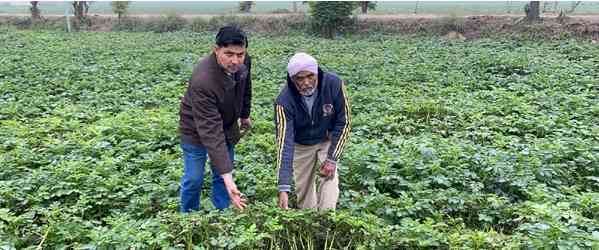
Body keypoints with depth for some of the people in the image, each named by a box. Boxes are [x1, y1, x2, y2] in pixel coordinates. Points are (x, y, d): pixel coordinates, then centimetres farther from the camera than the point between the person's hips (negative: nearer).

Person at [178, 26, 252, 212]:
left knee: (222, 176, 11)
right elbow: (210, 132, -43)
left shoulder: (244, 62, -21)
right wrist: (228, 177, -46)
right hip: (196, 129, -5)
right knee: (193, 179, 2)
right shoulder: (202, 81, -40)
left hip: (228, 126, 6)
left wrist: (244, 114, 18)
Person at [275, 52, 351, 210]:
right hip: (301, 145, 0)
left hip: (328, 141, 0)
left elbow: (343, 123, -17)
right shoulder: (285, 100, -31)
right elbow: (284, 142, -33)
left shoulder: (334, 84, -29)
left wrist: (332, 159, -22)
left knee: (329, 180, -14)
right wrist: (283, 188, -39)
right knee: (303, 189, 8)